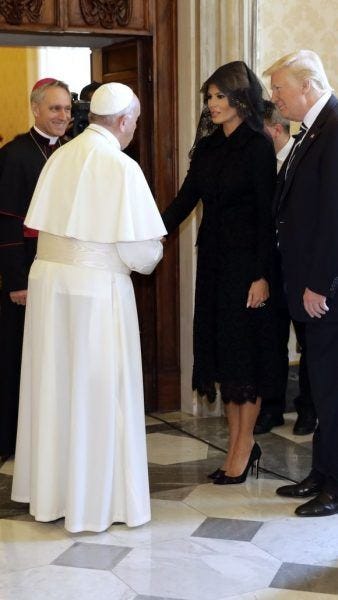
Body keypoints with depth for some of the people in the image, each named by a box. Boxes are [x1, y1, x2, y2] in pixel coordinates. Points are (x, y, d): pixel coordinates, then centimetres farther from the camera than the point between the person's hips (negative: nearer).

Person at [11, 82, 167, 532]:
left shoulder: (61, 156, 4)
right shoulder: (121, 167, -14)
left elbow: (44, 224, 5)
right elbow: (141, 248, -14)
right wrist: (149, 258, 8)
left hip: (47, 277, 6)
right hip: (97, 288, -6)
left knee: (54, 384, 16)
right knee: (97, 393, 5)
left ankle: (49, 490, 29)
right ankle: (96, 499, 15)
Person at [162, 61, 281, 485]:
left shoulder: (258, 147, -10)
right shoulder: (208, 146, 10)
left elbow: (267, 214, -14)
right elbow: (186, 198, 7)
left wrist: (262, 275, -18)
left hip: (246, 259, -7)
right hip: (213, 258, 7)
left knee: (244, 350, 1)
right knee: (219, 348, 9)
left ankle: (244, 445, 12)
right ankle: (238, 443, 19)